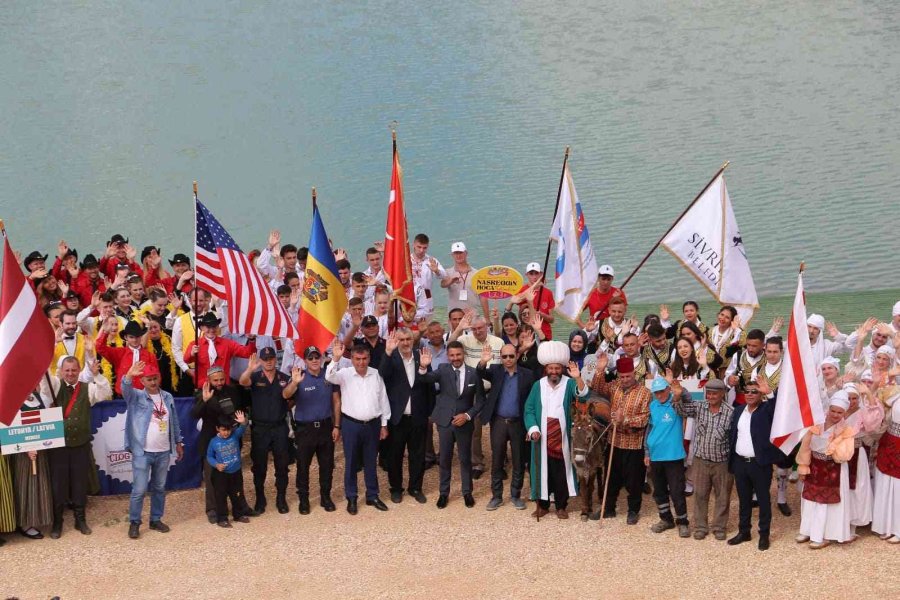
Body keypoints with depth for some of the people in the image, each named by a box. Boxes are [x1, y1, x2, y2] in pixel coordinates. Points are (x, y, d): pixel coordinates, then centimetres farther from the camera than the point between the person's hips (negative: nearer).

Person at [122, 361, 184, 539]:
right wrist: (129, 375, -47)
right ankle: (134, 523, 6)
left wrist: (178, 442, 16)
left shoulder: (168, 397, 7)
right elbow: (125, 389, -27)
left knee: (159, 488, 13)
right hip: (142, 452, -4)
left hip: (163, 452, 4)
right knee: (139, 489, -5)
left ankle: (156, 520, 24)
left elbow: (174, 422, 14)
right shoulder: (137, 396, -5)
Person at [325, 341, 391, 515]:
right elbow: (330, 377, -26)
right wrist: (335, 359, -41)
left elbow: (383, 400, 6)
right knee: (351, 462, 6)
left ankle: (372, 496, 24)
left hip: (372, 424, 2)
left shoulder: (376, 375, 0)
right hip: (351, 424, -2)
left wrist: (384, 424, 7)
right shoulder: (345, 374, -7)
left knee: (371, 461, 12)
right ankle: (351, 498, 16)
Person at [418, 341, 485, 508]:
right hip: (445, 421, 0)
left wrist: (467, 415, -13)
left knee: (465, 459, 11)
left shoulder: (474, 374, -5)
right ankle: (444, 493, 22)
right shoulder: (443, 370, -5)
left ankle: (467, 492, 25)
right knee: (445, 459, 10)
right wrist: (423, 367, -46)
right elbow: (428, 378, -24)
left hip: (464, 422, 0)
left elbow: (480, 400, -1)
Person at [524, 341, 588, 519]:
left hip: (562, 438, -1)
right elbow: (529, 409, 2)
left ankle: (561, 506, 18)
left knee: (561, 472, 6)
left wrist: (578, 378, -39)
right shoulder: (538, 386, 2)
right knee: (542, 471, 8)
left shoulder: (569, 384, -3)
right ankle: (543, 505, 20)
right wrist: (533, 429, -13)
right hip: (542, 438, 1)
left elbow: (582, 394, -22)